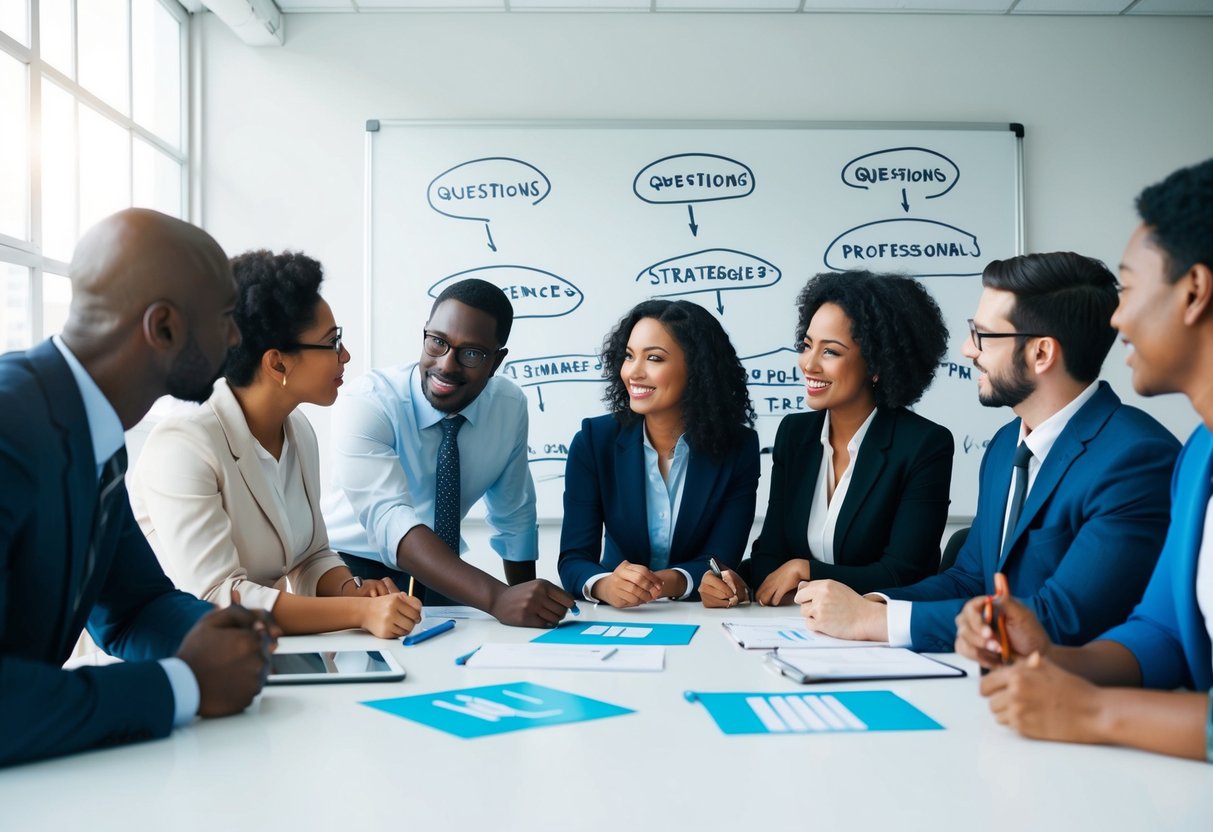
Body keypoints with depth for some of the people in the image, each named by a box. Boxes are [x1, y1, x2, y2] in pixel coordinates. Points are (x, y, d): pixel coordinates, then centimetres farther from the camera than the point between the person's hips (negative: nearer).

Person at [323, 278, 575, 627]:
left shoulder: (511, 405, -8)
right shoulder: (366, 405, -23)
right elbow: (390, 520, -36)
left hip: (440, 576, 4)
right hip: (349, 569, -3)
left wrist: (527, 605, 5)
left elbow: (514, 515, 5)